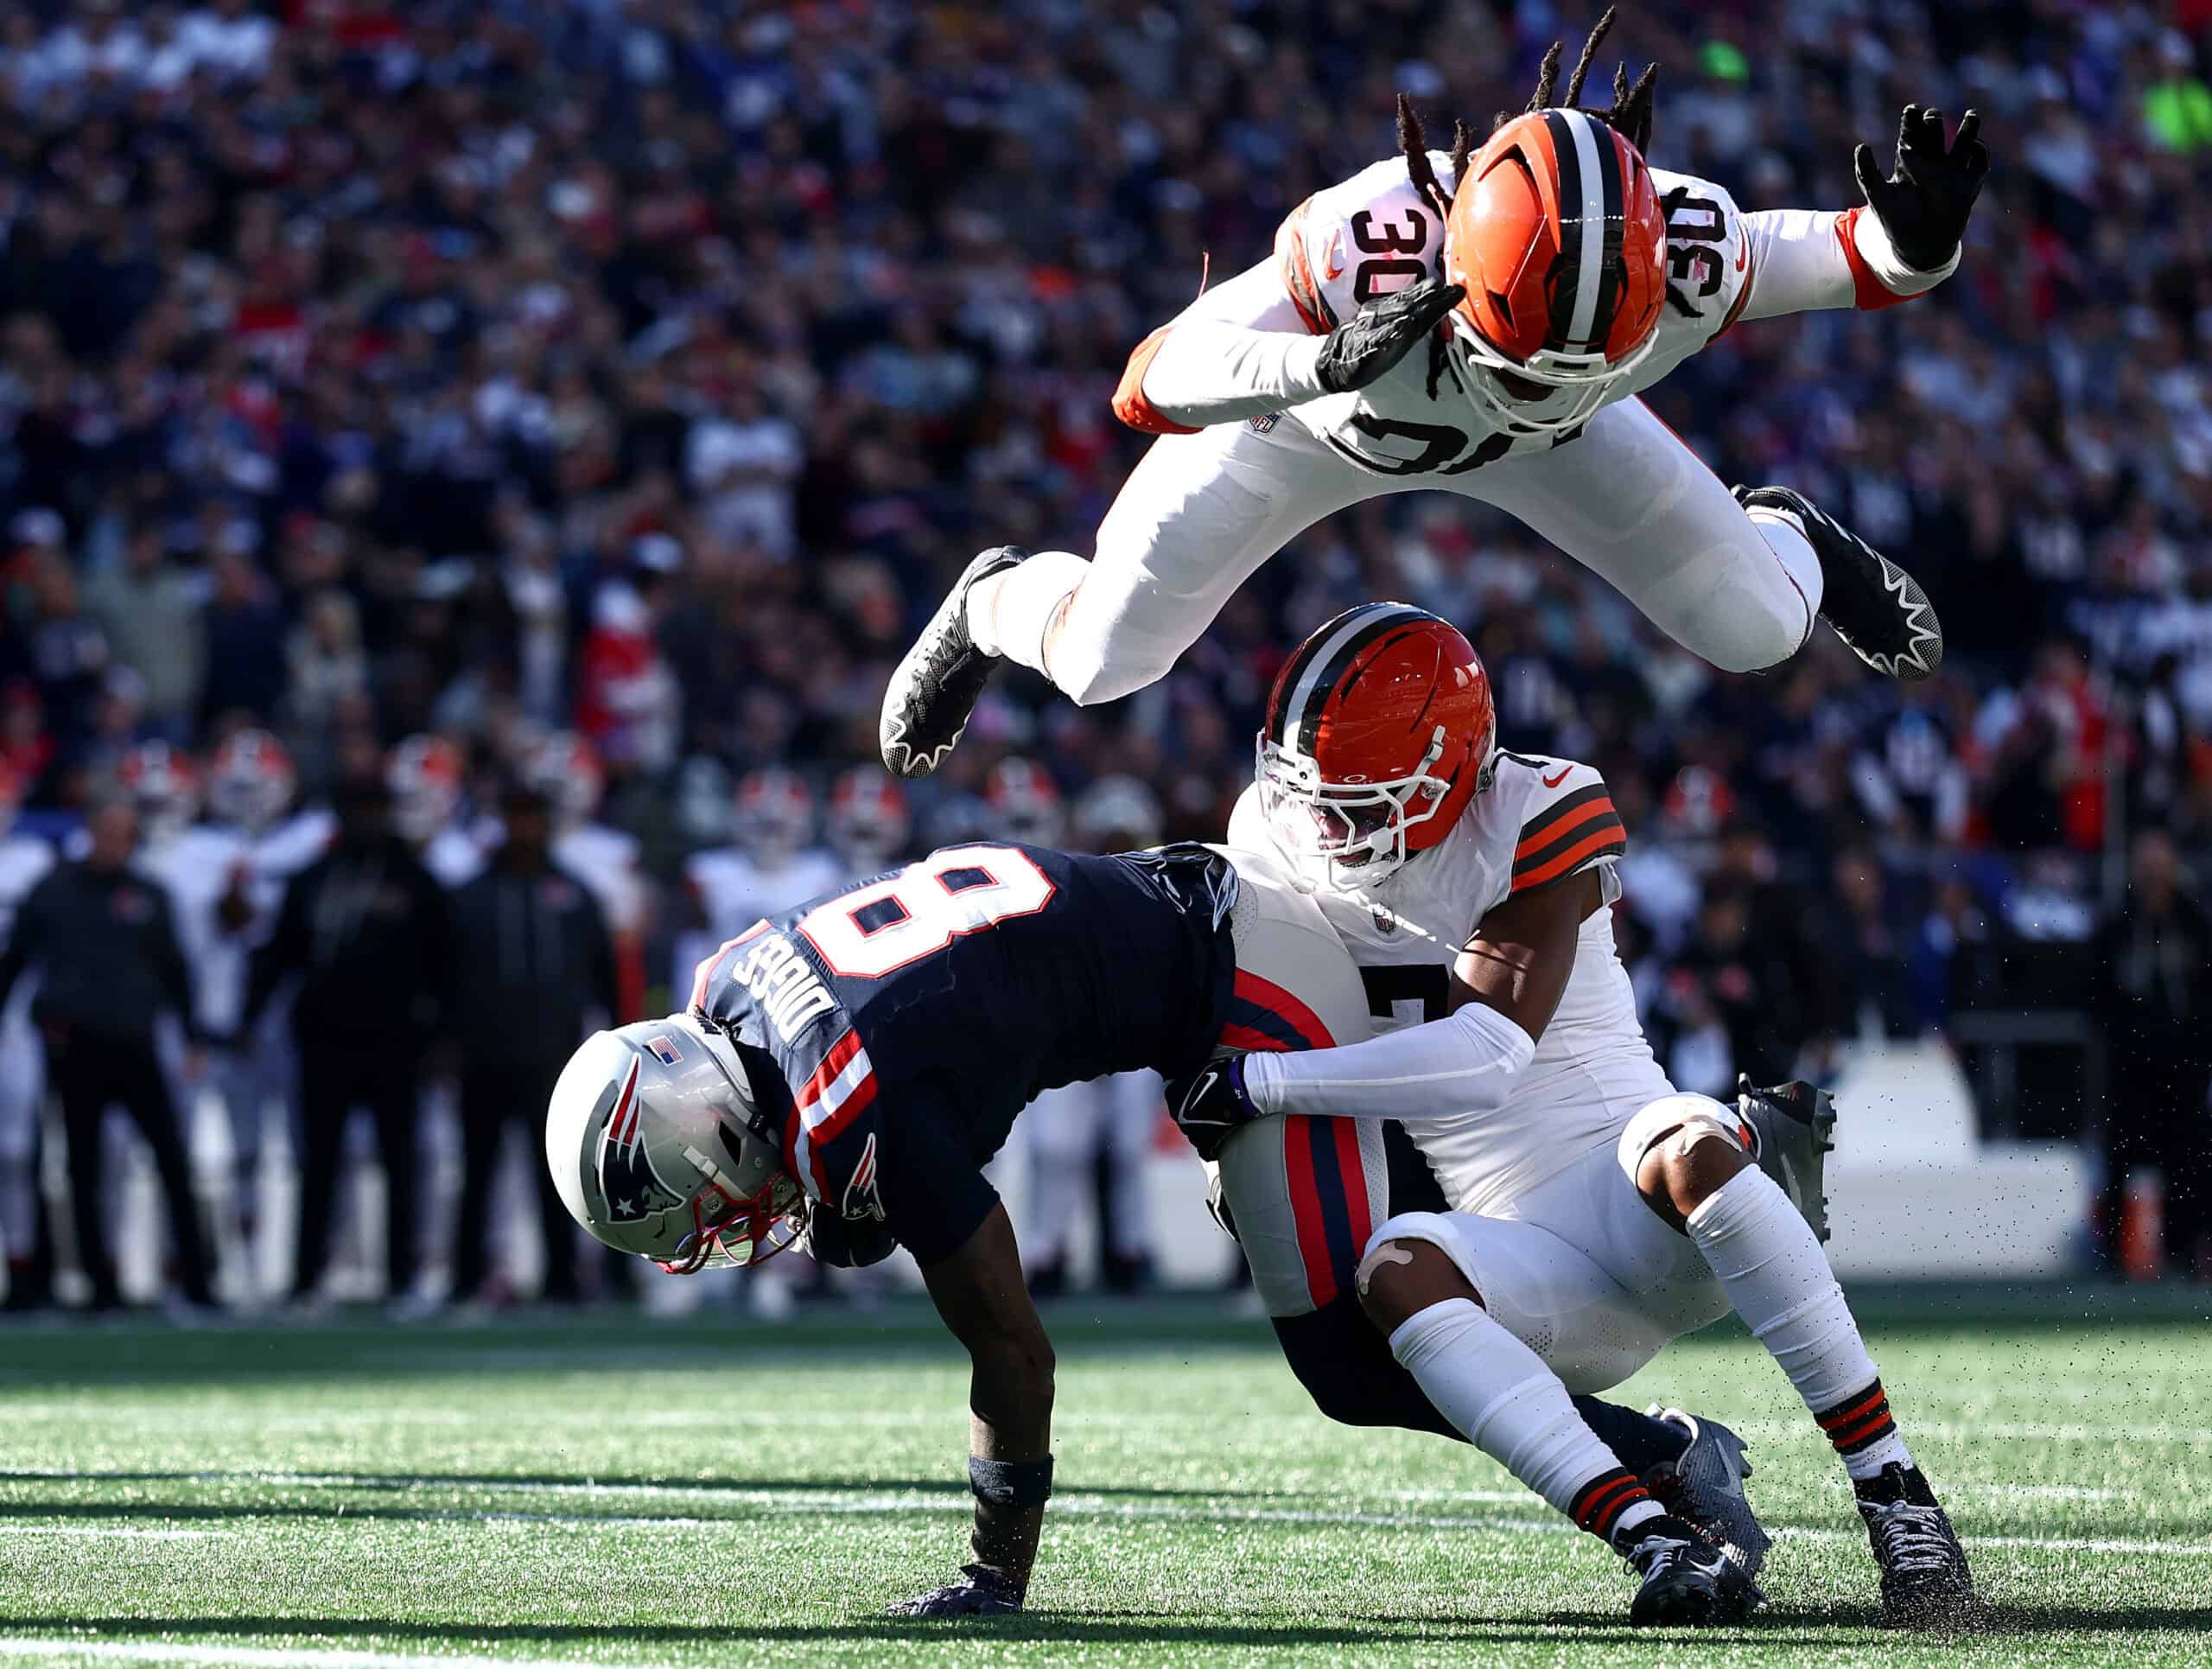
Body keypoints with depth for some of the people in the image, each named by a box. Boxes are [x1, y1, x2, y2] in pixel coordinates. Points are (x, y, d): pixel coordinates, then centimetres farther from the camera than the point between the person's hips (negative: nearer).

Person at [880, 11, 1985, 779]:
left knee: (1756, 632, 0)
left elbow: (1805, 255, -19)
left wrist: (1912, 248, -42)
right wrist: (1325, 364, -64)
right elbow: (1147, 387, -47)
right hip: (1308, 402, -2)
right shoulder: (1365, 249, -49)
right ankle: (998, 603, 42)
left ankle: (1783, 538, 39)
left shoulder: (1686, 256, -42)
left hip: (1527, 440, 2)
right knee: (1098, 665, 3)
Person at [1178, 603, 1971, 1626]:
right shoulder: (1284, 833, 7)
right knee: (1397, 1266, -30)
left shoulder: (1538, 821, -12)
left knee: (1687, 1149, -39)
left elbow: (1490, 1055, -22)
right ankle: (1657, 1542, -41)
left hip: (1641, 1208, -4)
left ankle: (1893, 1494, -34)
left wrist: (1258, 1083, -21)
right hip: (1536, 1272, 4)